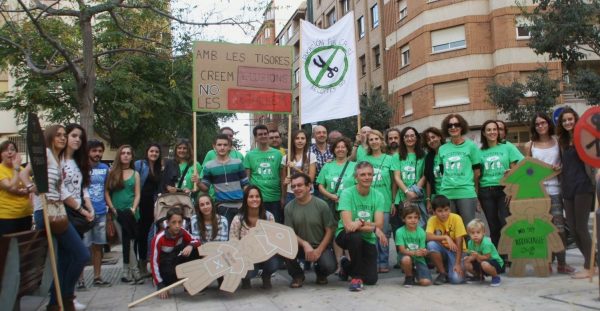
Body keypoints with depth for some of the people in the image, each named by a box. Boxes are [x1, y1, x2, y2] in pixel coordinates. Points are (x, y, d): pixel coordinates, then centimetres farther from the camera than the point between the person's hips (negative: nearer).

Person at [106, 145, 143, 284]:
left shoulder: (135, 174, 11)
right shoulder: (112, 173, 7)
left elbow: (137, 195, 5)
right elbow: (107, 193, 3)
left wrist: (133, 209, -10)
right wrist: (112, 208, -8)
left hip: (131, 212, 1)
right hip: (117, 212, -1)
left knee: (127, 242, 0)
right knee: (127, 242, -5)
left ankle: (127, 272, 11)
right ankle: (134, 271, -1)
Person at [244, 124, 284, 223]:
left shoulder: (277, 154, 4)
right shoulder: (249, 155, 3)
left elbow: (282, 177, 7)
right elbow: (247, 178, 4)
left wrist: (283, 197, 4)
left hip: (275, 198, 1)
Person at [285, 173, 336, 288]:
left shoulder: (321, 205, -8)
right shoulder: (289, 207, -3)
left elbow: (329, 231, -5)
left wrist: (319, 250, -15)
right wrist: (304, 244, -19)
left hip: (320, 246, -1)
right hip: (300, 246, 1)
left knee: (329, 266, -28)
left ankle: (320, 273, 15)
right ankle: (297, 275, 3)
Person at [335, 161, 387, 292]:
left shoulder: (378, 196, -7)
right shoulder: (347, 193, -17)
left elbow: (379, 225, -14)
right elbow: (348, 226, -27)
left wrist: (359, 223, -24)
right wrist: (374, 228, -23)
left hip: (368, 240, 3)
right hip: (345, 236, -3)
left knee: (371, 280, -4)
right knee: (356, 236, -38)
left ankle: (347, 266, 31)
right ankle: (356, 277, -14)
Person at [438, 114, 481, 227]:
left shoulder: (471, 146, 2)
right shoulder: (442, 149, 10)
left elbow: (477, 171, 5)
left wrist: (474, 189, 9)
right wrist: (448, 184, 11)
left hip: (467, 193, -3)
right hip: (446, 194, 3)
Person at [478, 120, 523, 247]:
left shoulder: (507, 147, 6)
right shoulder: (480, 152, 8)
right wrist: (476, 194, -2)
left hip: (504, 190, -1)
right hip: (486, 191, 1)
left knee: (506, 224, -9)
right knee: (494, 226, 6)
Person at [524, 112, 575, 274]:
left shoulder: (557, 141, 7)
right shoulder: (530, 145, 8)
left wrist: (559, 167, -9)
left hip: (554, 189, 0)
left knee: (559, 226, -2)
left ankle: (561, 262, 5)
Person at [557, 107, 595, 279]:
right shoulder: (563, 141, 15)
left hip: (582, 187, -7)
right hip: (568, 188, 7)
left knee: (581, 227, -5)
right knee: (572, 228, 7)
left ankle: (589, 267, 7)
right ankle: (590, 262, 21)